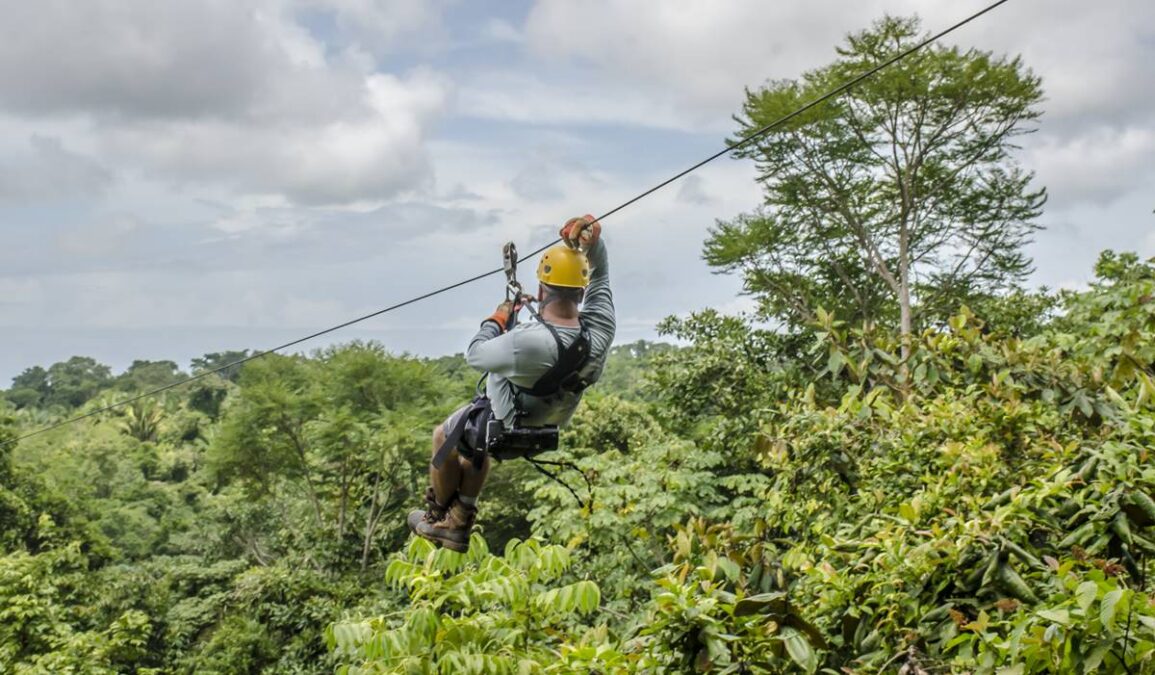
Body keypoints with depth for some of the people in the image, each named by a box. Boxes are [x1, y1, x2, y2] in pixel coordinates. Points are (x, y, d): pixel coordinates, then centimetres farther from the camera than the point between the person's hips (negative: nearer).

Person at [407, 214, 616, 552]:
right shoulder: (600, 330, -25)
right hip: (548, 428, 6)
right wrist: (592, 239, -22)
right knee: (475, 446, 35)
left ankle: (437, 517, 44)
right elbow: (600, 275, -6)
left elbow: (475, 354, -21)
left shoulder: (526, 342, -42)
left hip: (503, 429, -6)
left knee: (443, 436, 26)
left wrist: (497, 319, -5)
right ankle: (459, 526, 43)